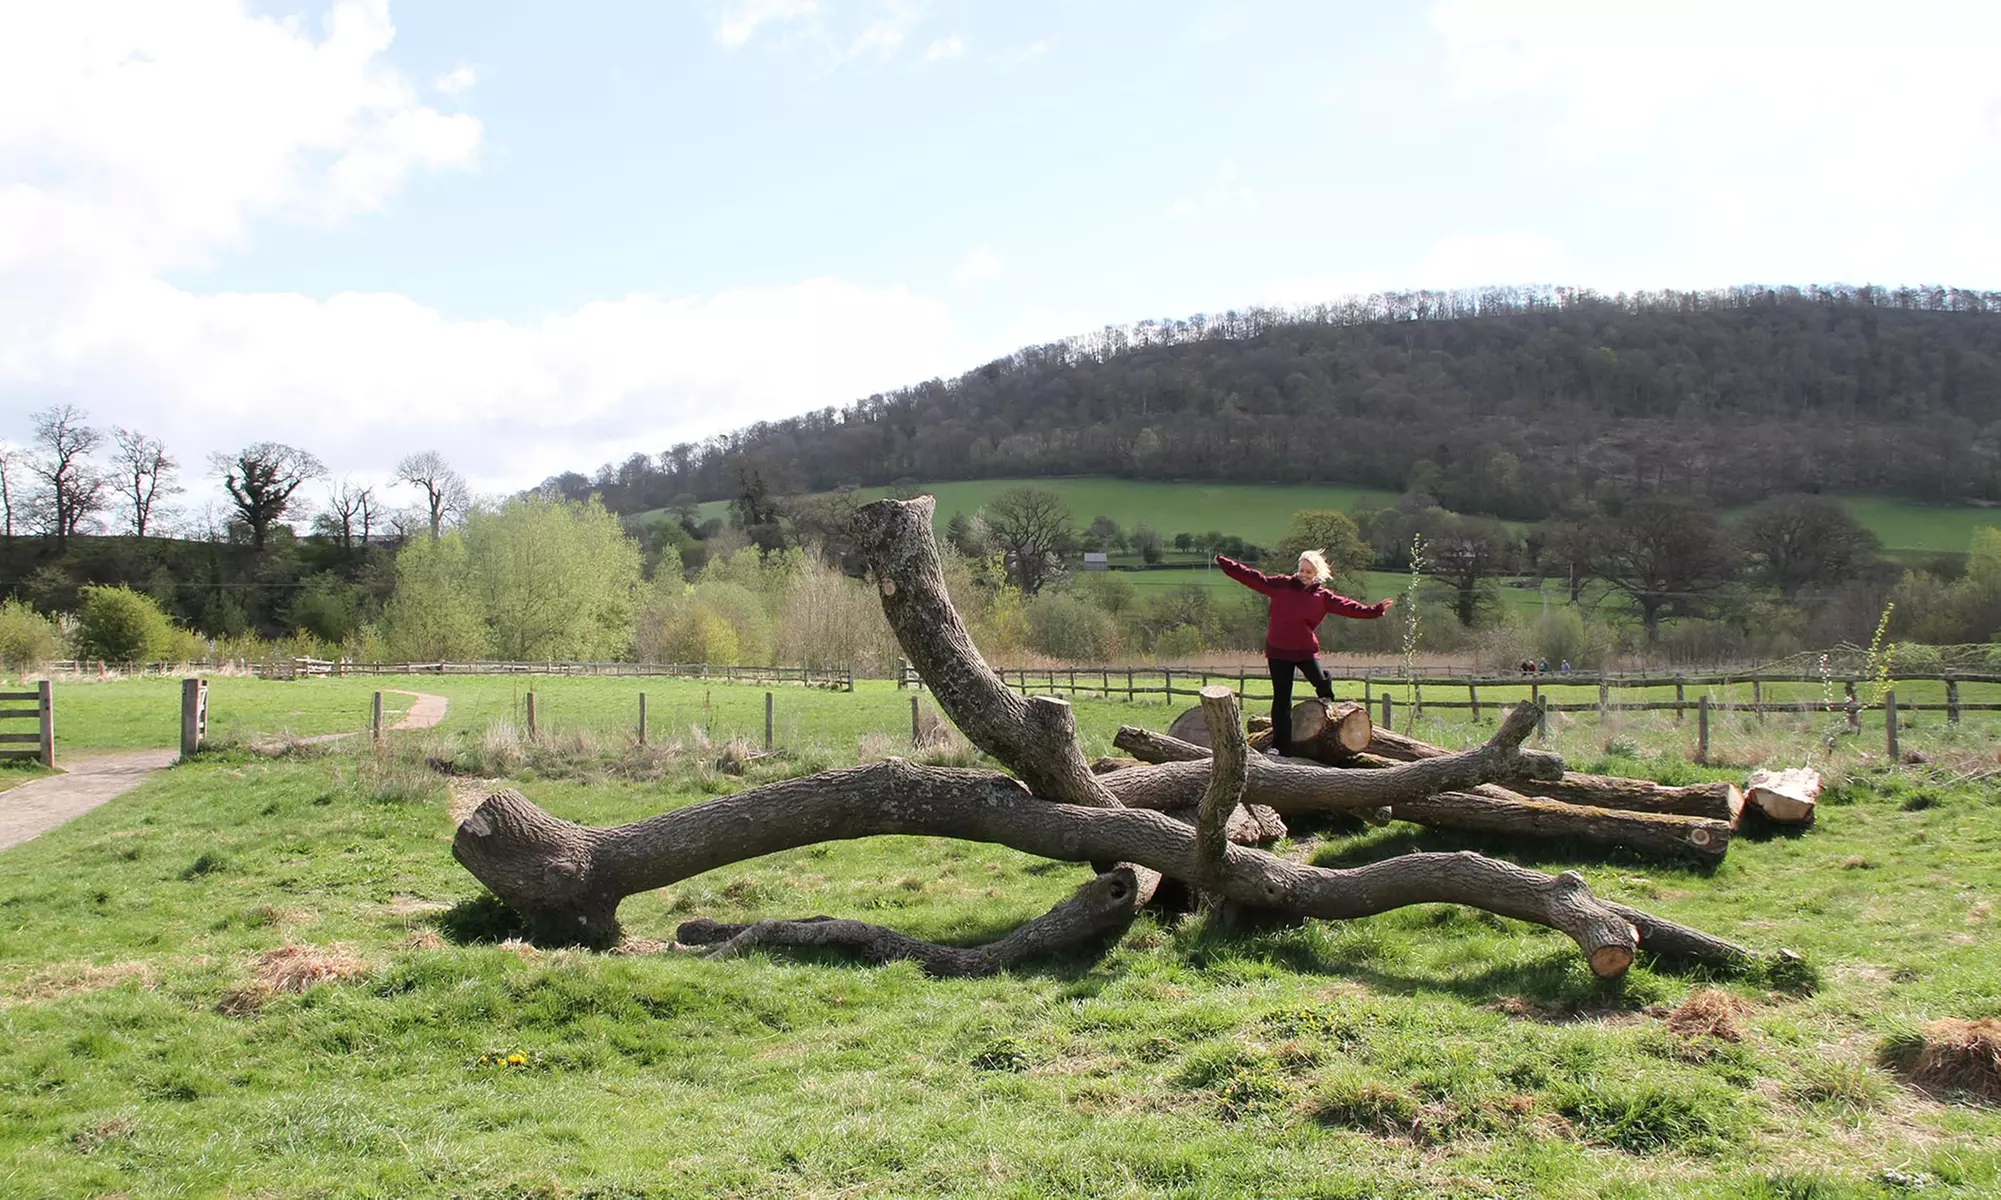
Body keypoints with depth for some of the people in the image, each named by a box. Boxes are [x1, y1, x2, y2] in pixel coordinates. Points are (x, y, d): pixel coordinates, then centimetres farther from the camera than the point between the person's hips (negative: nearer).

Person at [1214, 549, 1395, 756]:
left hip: (1306, 650, 1)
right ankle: (1280, 745, 11)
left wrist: (1374, 610, -8)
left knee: (1322, 684, -20)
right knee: (1281, 699, 4)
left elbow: (1348, 606, 0)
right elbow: (1253, 578, -3)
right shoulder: (1281, 585, -1)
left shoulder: (1322, 596, 3)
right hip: (1278, 650, 0)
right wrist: (1225, 564, -8)